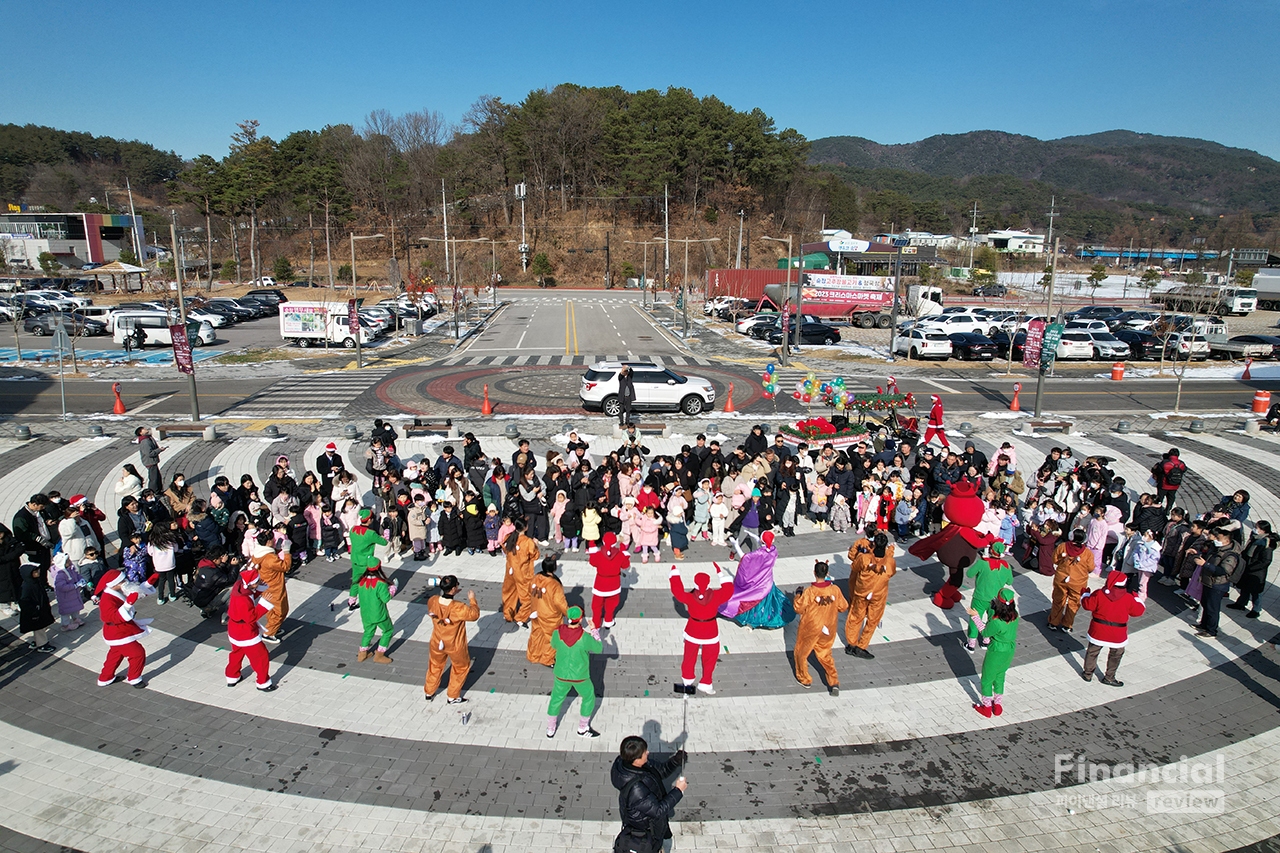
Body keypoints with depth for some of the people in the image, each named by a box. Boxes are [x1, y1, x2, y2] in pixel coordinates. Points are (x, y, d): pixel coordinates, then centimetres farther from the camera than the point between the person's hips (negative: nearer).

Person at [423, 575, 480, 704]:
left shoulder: (432, 601, -22)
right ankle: (453, 697, 38)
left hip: (437, 643, 4)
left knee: (435, 666, 30)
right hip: (455, 646, -4)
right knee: (461, 668, 24)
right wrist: (472, 599, -4)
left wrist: (448, 594, 1)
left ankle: (429, 692, 50)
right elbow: (474, 614, -17)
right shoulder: (458, 608, -36)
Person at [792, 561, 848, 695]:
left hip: (810, 629, -4)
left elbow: (799, 609, -15)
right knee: (825, 655, 23)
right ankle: (834, 682, 15)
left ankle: (804, 679, 33)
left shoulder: (809, 591, -24)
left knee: (801, 653, 20)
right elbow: (843, 607, -2)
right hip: (828, 630, 4)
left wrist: (798, 595, -1)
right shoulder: (835, 589, -13)